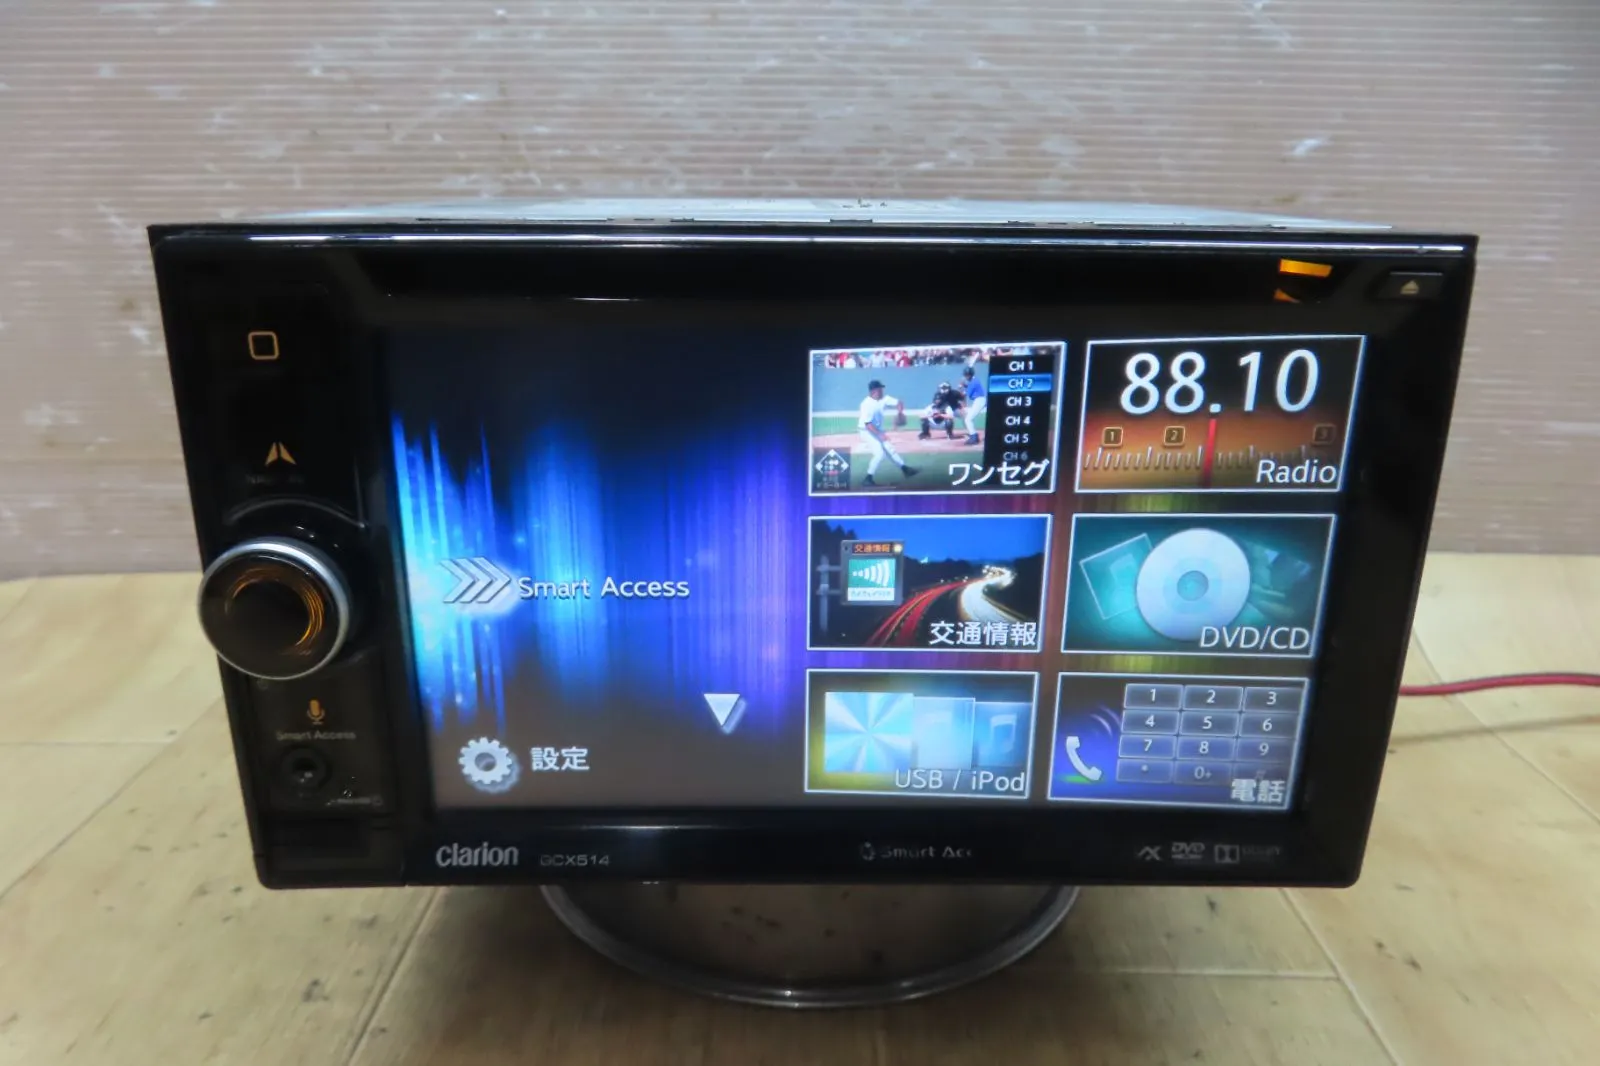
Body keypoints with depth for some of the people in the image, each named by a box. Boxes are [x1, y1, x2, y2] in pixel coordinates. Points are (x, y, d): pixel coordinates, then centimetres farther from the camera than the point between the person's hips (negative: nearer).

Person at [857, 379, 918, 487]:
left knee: (890, 449, 16)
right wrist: (880, 434, -34)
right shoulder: (867, 404, -27)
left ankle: (905, 470, 30)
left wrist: (900, 412, -24)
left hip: (877, 430, 8)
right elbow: (868, 424, -30)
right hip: (867, 432, -8)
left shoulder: (883, 398, -5)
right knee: (879, 453, -18)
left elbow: (899, 403, -2)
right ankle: (868, 479, -10)